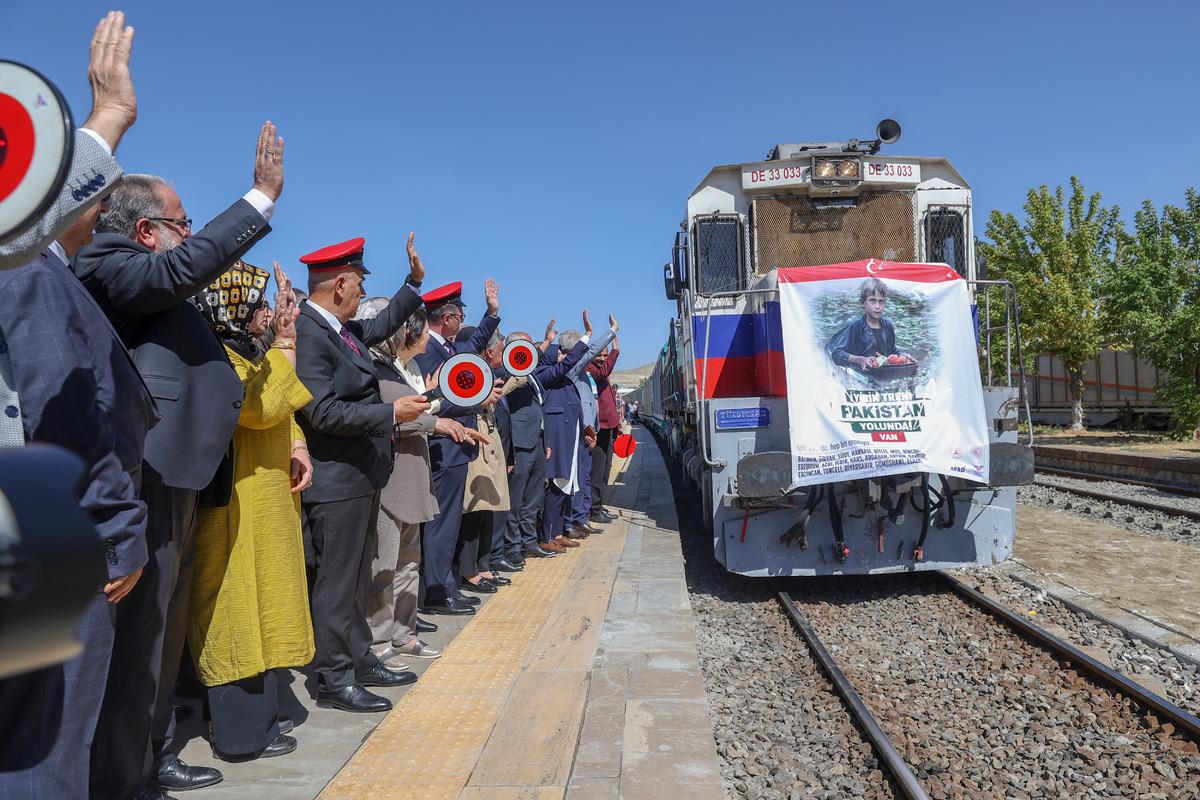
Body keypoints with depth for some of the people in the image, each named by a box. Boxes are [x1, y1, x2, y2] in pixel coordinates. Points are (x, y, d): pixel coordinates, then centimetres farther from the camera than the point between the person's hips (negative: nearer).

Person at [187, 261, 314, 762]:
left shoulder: (248, 352, 15)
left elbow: (281, 415, 20)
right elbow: (259, 407, -27)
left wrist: (298, 448, 2)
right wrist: (285, 344, -22)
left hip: (268, 500, 10)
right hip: (237, 505, -10)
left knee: (259, 609, 16)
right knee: (240, 610, -2)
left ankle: (258, 710, 28)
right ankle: (244, 733, 8)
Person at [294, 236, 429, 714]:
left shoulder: (344, 328, 9)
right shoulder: (307, 334, -19)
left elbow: (382, 326, 30)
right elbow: (323, 412, -24)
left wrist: (415, 282, 24)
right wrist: (391, 413, -21)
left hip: (362, 475, 10)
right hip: (337, 480, -10)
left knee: (354, 577, 18)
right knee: (336, 582, 1)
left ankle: (359, 661, 31)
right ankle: (333, 680, 13)